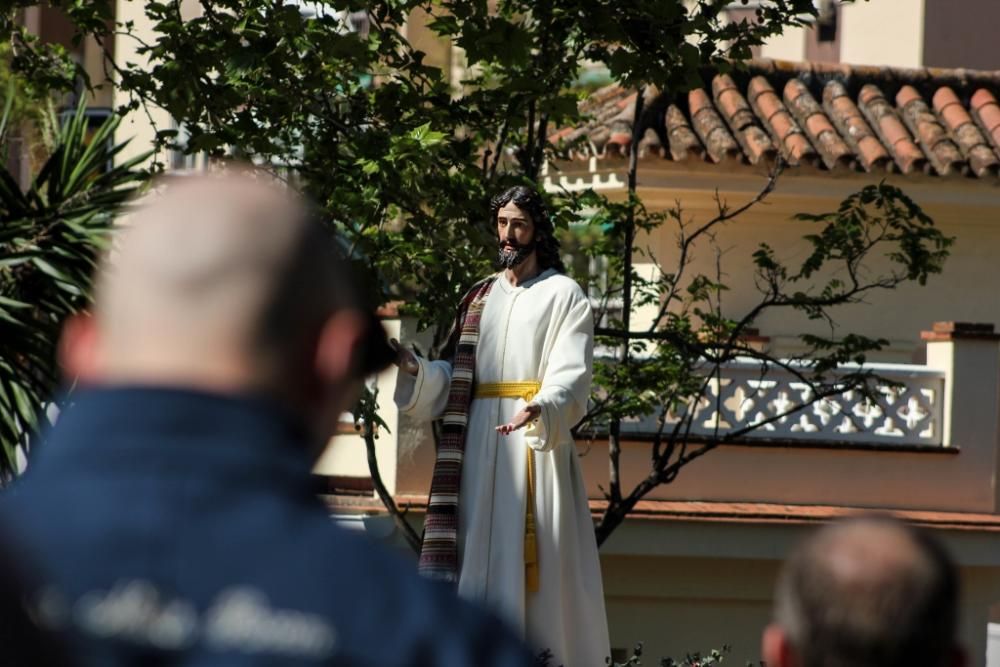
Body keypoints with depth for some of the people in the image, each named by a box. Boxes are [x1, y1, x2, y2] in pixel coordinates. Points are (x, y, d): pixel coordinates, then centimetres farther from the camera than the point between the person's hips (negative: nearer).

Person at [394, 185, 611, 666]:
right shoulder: (480, 298, 18)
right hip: (480, 443, 5)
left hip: (537, 441, -5)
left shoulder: (564, 295, 2)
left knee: (532, 558, -9)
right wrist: (413, 368, -5)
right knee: (482, 556, 1)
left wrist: (537, 409, -30)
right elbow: (454, 378, 14)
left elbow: (571, 375, -11)